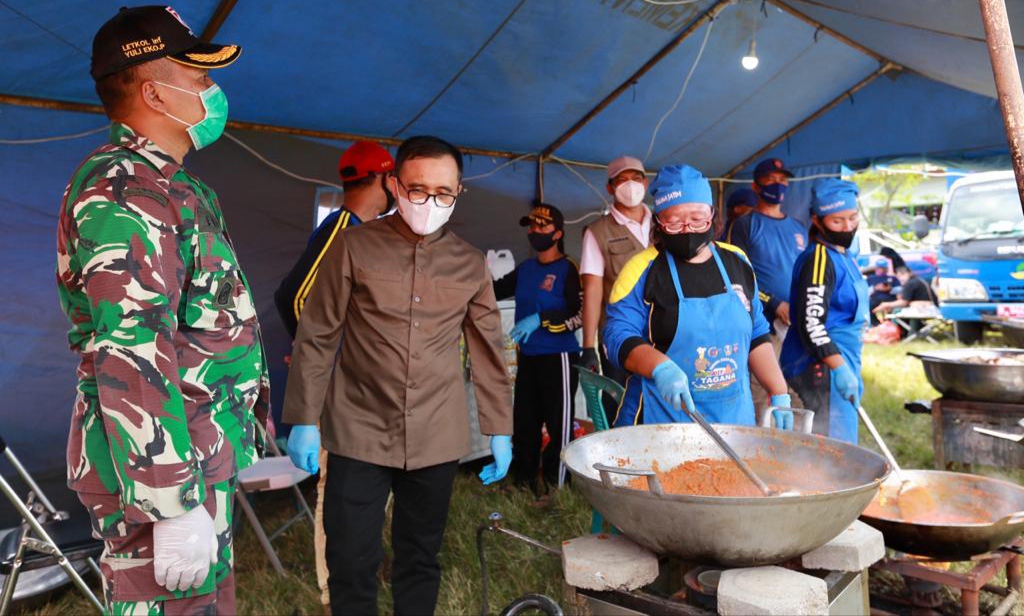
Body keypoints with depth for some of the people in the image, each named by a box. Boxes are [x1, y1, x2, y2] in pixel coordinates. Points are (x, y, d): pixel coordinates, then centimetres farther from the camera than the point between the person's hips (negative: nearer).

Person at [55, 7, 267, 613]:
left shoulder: (166, 186, 15)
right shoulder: (123, 193, -18)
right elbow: (132, 361, -27)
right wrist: (175, 506, -27)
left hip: (203, 457, 10)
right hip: (161, 470, -10)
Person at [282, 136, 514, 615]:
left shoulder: (470, 263, 5)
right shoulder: (353, 247, -3)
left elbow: (488, 350, 10)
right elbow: (316, 338, 0)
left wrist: (499, 429, 9)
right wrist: (303, 419, -3)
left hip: (437, 439, 2)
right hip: (359, 434, -2)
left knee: (420, 557, 14)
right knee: (351, 562, 3)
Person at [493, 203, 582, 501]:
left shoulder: (568, 269, -9)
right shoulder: (525, 269, 11)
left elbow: (581, 314, -16)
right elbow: (494, 290, 20)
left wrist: (540, 320, -20)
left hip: (558, 358, -6)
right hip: (527, 357, 7)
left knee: (558, 424, 0)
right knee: (523, 422, 14)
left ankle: (555, 485, 14)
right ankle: (524, 480, 28)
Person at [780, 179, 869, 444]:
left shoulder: (842, 255, 15)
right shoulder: (818, 258, -16)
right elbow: (811, 322, -24)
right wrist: (839, 368, -26)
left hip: (841, 364, 10)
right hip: (821, 368, -10)